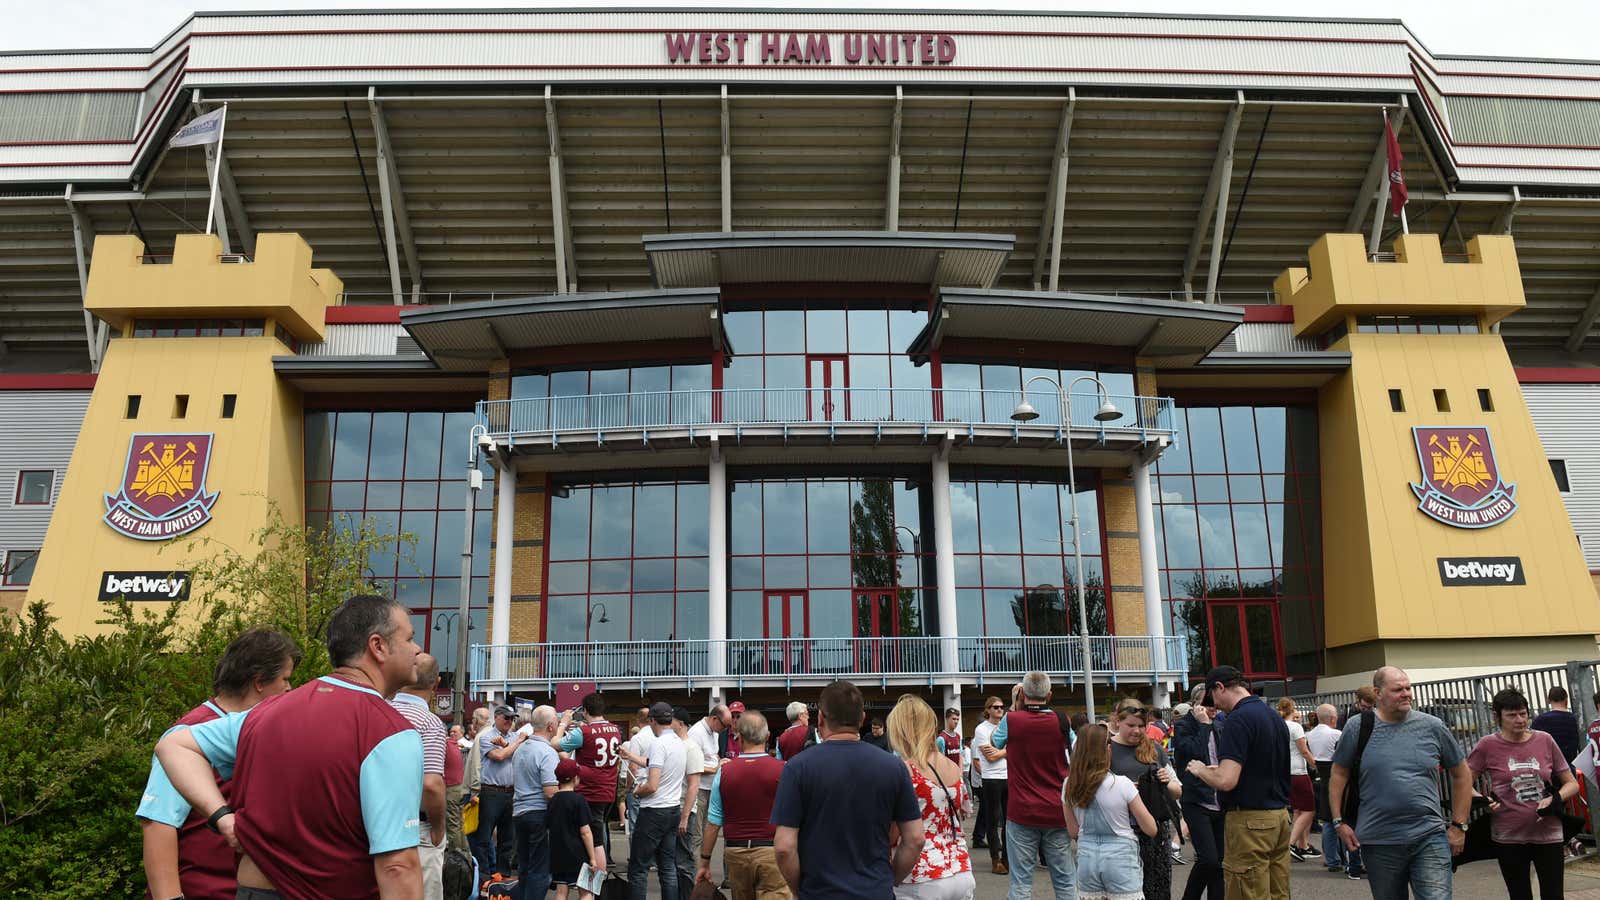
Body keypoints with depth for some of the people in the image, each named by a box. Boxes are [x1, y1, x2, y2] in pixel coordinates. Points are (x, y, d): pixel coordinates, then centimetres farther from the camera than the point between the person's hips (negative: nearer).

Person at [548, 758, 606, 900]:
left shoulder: (552, 800, 4)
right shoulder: (578, 799, -13)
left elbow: (547, 827, 10)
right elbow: (585, 832, -14)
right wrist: (592, 858, -9)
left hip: (558, 855, 5)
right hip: (577, 855, -5)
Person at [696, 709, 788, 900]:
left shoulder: (724, 771, -1)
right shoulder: (782, 770, -7)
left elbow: (713, 822, 3)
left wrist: (704, 862, 11)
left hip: (735, 854, 3)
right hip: (771, 853, -3)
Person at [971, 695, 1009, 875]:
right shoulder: (981, 729, -3)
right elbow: (990, 757, -10)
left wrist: (998, 752, -6)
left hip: (1009, 778, 5)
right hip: (991, 779, -5)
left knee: (1009, 819, 7)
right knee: (993, 821, 0)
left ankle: (1007, 857, 16)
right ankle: (995, 860, 5)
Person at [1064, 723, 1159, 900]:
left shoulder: (1069, 786, -2)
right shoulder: (1121, 784, -13)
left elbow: (1073, 832, 8)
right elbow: (1151, 830, -4)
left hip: (1087, 857, 4)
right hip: (1120, 858, -3)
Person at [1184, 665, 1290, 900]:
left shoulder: (1239, 719, -17)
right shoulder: (1276, 717, 12)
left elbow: (1226, 781, -24)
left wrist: (1201, 770, -4)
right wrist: (1217, 769, 25)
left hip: (1250, 821, -9)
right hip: (1280, 816, 9)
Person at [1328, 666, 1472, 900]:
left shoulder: (1433, 727, 2)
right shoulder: (1358, 727, -1)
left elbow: (1462, 774, 12)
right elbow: (1339, 775, 6)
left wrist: (1458, 826, 8)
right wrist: (1339, 822, 0)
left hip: (1429, 838, 0)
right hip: (1378, 842, 0)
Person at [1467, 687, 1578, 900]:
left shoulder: (1545, 740, 0)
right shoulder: (1488, 746, -5)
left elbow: (1571, 784, 8)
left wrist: (1556, 799, -10)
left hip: (1548, 834, 1)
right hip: (1509, 837, -1)